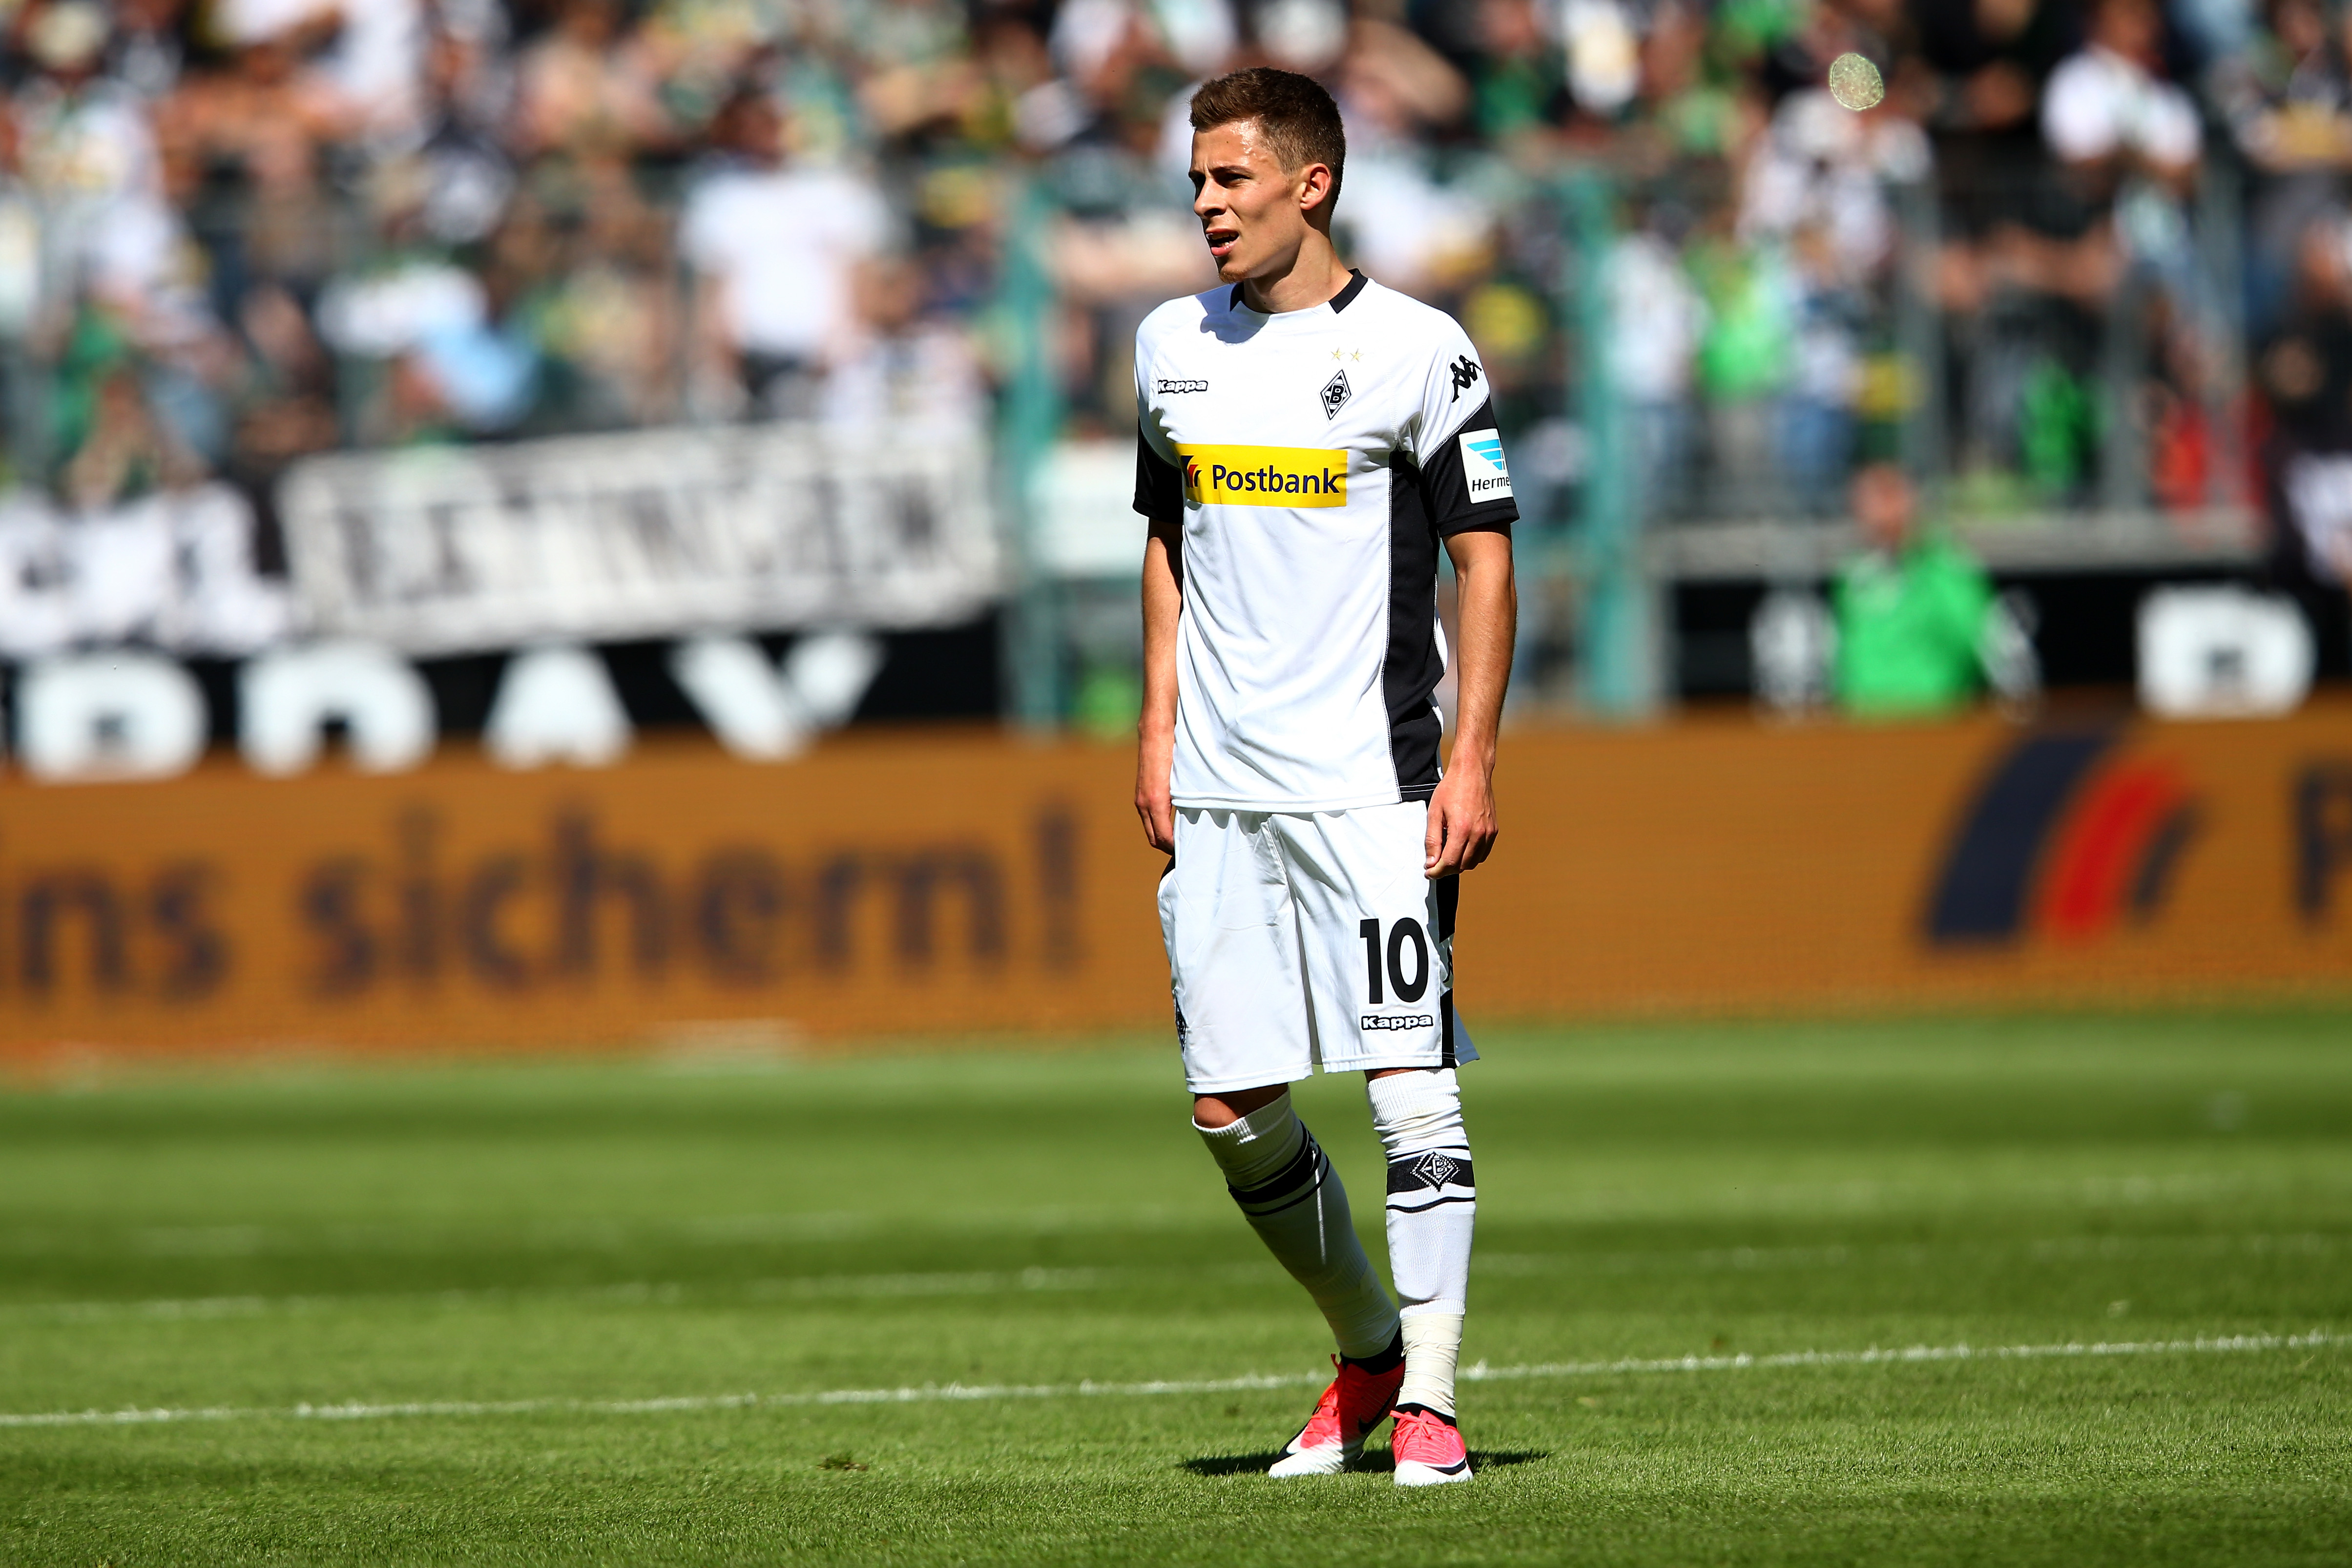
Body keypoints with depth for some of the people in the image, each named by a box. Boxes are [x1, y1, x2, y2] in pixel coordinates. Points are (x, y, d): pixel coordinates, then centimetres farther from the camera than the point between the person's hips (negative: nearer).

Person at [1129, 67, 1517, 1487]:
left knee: (1412, 1086, -11)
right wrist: (1160, 732, 13)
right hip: (1218, 787, 6)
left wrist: (1473, 761, -11)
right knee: (1233, 1117, 5)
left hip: (1370, 783, -5)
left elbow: (1485, 560, -4)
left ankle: (1429, 1401, -7)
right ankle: (1366, 1353, 24)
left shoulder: (1415, 351, -5)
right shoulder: (1175, 346, 12)